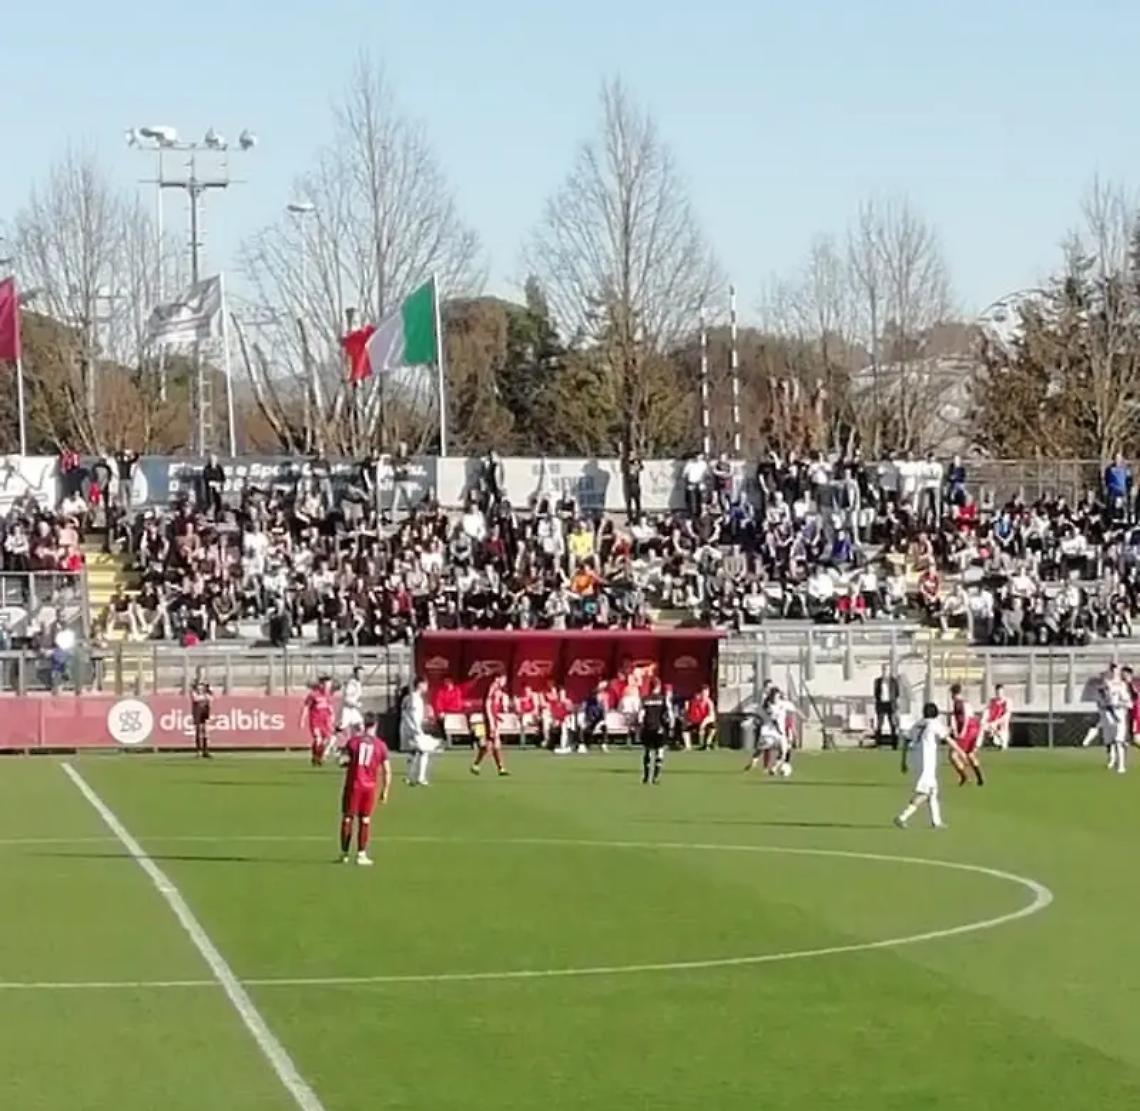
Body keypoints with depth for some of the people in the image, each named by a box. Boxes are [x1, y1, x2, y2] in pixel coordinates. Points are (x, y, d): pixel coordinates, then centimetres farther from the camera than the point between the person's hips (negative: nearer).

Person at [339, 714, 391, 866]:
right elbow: (387, 771, -1)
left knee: (347, 819, 8)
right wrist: (385, 791, 7)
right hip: (369, 786, 1)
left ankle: (344, 854, 11)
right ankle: (361, 854, 7)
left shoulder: (353, 740, -3)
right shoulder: (381, 745, 0)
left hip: (353, 784, -1)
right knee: (365, 821, 9)